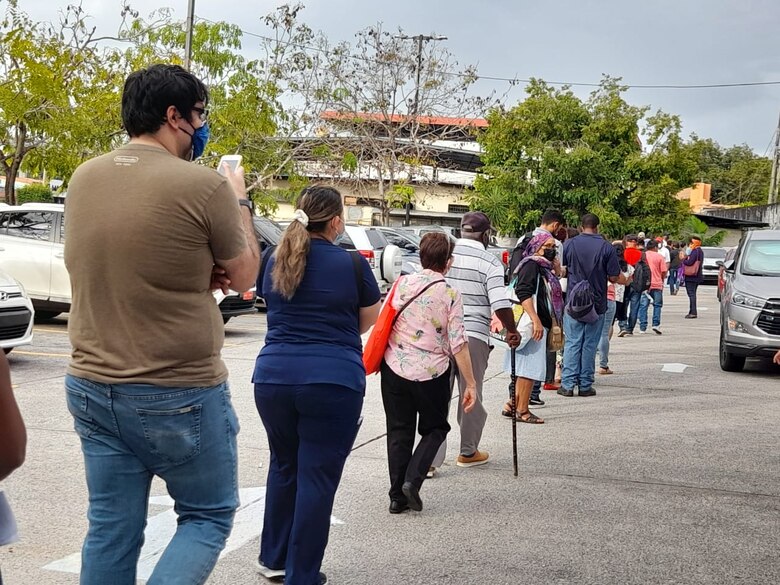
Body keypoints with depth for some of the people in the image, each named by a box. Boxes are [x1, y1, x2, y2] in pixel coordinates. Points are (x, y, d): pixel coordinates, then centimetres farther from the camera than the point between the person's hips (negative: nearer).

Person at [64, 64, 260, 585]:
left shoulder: (84, 178, 3)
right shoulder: (204, 185, -16)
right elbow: (245, 276, -2)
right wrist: (238, 199, 11)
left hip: (92, 387, 6)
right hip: (179, 395, -6)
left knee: (111, 530, 14)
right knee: (209, 516, 14)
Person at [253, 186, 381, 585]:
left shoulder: (275, 262, 9)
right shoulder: (351, 264, -3)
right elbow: (368, 320, 10)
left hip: (273, 375, 5)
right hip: (333, 379, -4)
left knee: (284, 465, 21)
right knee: (317, 476, 3)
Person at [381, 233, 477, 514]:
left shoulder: (402, 284, 0)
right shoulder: (450, 294, -7)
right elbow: (458, 344, -11)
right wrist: (470, 384, -5)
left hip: (395, 367, 3)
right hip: (432, 373, -2)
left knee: (399, 431, 13)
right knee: (435, 428, 17)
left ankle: (397, 496, 13)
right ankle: (412, 479, -1)